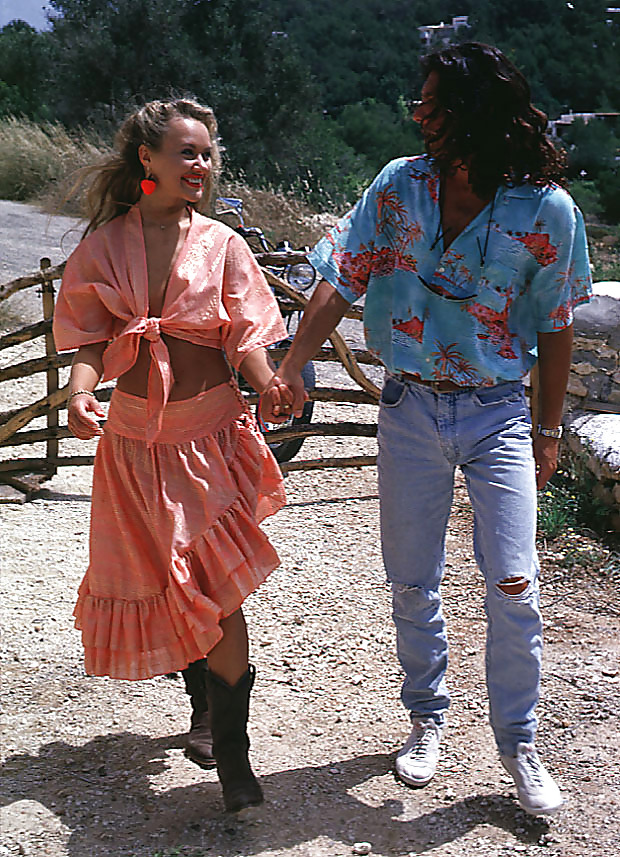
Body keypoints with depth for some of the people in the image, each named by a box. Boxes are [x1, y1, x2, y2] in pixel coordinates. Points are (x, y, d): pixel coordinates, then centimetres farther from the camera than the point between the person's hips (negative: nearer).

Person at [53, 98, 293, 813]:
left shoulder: (221, 244, 0)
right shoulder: (103, 247, 1)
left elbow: (246, 340, -5)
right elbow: (91, 344, -1)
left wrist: (270, 385, -25)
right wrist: (80, 392, -22)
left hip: (211, 431, -1)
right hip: (135, 437, 2)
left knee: (216, 586, -9)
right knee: (162, 584, 13)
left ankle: (231, 751, 3)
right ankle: (204, 704, 40)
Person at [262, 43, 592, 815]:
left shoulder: (546, 209, -9)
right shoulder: (399, 186, -3)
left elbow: (555, 327, -2)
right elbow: (340, 281, -3)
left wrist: (548, 430, 2)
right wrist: (290, 370, -13)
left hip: (497, 412, -2)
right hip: (410, 408, 2)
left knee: (513, 586, -5)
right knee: (412, 583, 11)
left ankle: (518, 743, 15)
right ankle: (427, 719, 32)